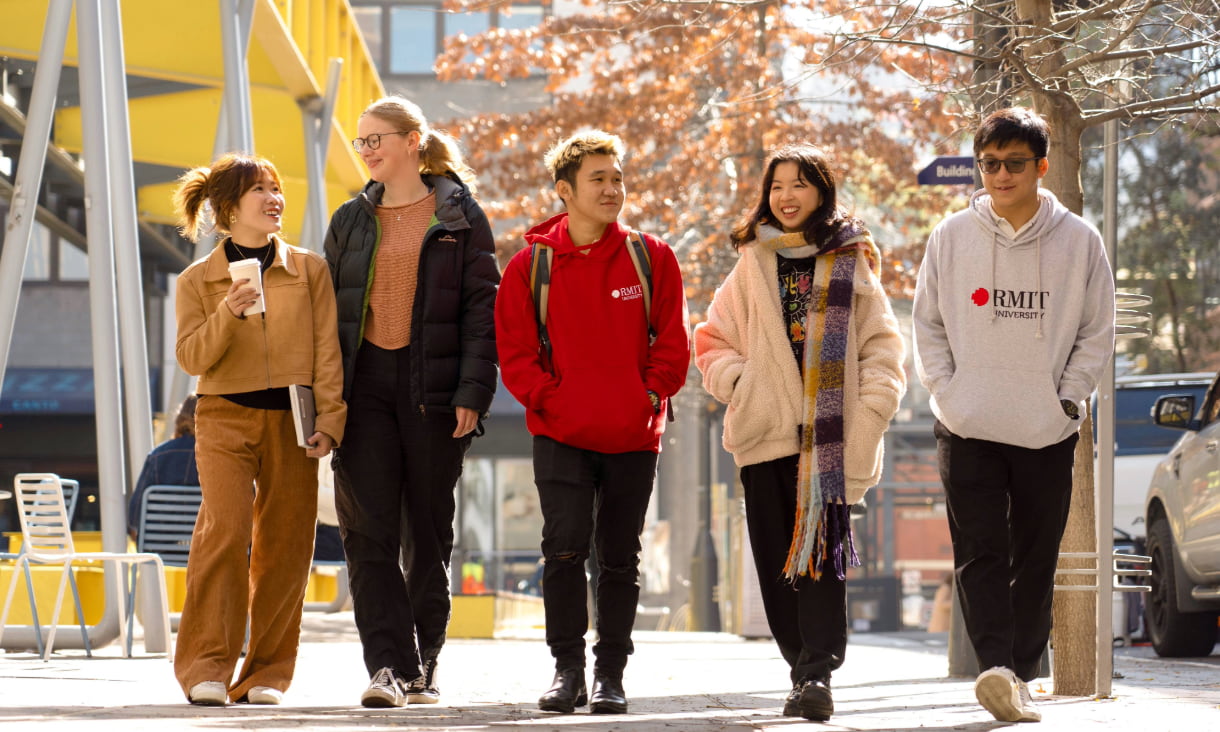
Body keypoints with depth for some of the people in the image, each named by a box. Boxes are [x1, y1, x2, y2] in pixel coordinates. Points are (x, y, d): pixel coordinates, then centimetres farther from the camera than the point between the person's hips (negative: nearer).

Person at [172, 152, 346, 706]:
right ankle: (206, 667, -14)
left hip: (291, 422, 2)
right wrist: (228, 314, -17)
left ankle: (266, 675, 7)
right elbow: (191, 357, -1)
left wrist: (329, 418, -4)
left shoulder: (309, 270, 10)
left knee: (285, 547, -2)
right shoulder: (198, 280, 8)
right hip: (225, 418, -2)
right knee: (225, 530, -19)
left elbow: (327, 350, 6)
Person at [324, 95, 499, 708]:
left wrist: (473, 391, -11)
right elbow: (327, 308, 14)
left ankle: (422, 667, 13)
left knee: (428, 532, 3)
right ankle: (387, 666, -15)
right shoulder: (351, 221, 14)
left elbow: (482, 306, -1)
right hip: (365, 385, 2)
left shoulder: (459, 215, 3)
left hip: (433, 386, -2)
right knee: (369, 531, -10)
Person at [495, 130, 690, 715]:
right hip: (561, 435, -1)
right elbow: (515, 353, 2)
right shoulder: (531, 266, 1)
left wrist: (647, 397, -6)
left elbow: (673, 343, 5)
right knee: (565, 546, -12)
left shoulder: (651, 258, 3)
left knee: (618, 557, 7)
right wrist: (551, 399, -9)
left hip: (634, 436, 1)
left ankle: (611, 674, 15)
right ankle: (567, 669, -1)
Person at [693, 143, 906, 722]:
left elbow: (882, 343, 8)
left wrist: (870, 409, -6)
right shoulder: (753, 263, 13)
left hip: (830, 434, -3)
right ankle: (804, 668, 10)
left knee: (821, 548, -14)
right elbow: (714, 340, 17)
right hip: (765, 433, 3)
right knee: (777, 559, 1)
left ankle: (818, 673, -20)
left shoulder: (850, 263, 8)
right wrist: (738, 382, -1)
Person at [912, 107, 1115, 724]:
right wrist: (947, 394, -1)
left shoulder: (1078, 241, 0)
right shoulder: (951, 237, 2)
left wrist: (1068, 399, -3)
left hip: (1048, 433, 0)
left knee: (1035, 560, 5)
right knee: (979, 552, -13)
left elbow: (1096, 333, 6)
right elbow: (928, 325, 10)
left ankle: (1021, 674, 12)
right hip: (967, 429, 0)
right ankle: (997, 666, -23)